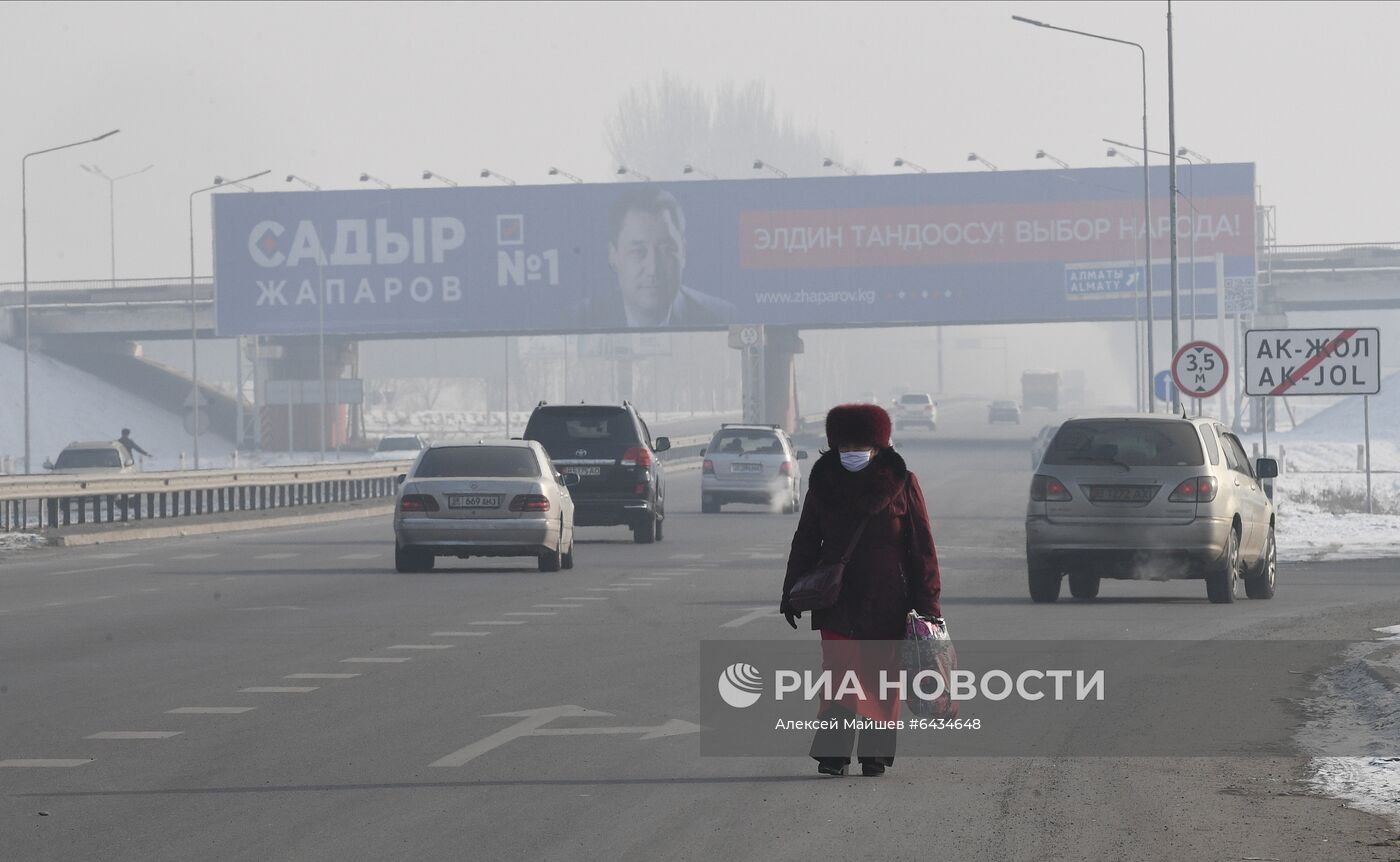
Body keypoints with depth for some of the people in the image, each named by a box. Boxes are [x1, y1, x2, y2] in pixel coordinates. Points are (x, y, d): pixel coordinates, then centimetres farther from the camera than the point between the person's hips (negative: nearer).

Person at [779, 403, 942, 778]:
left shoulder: (901, 483, 1)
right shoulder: (824, 482, 5)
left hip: (886, 602, 0)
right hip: (837, 600, 0)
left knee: (880, 680, 1)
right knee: (840, 677, -4)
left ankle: (875, 754, 3)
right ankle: (833, 754, -4)